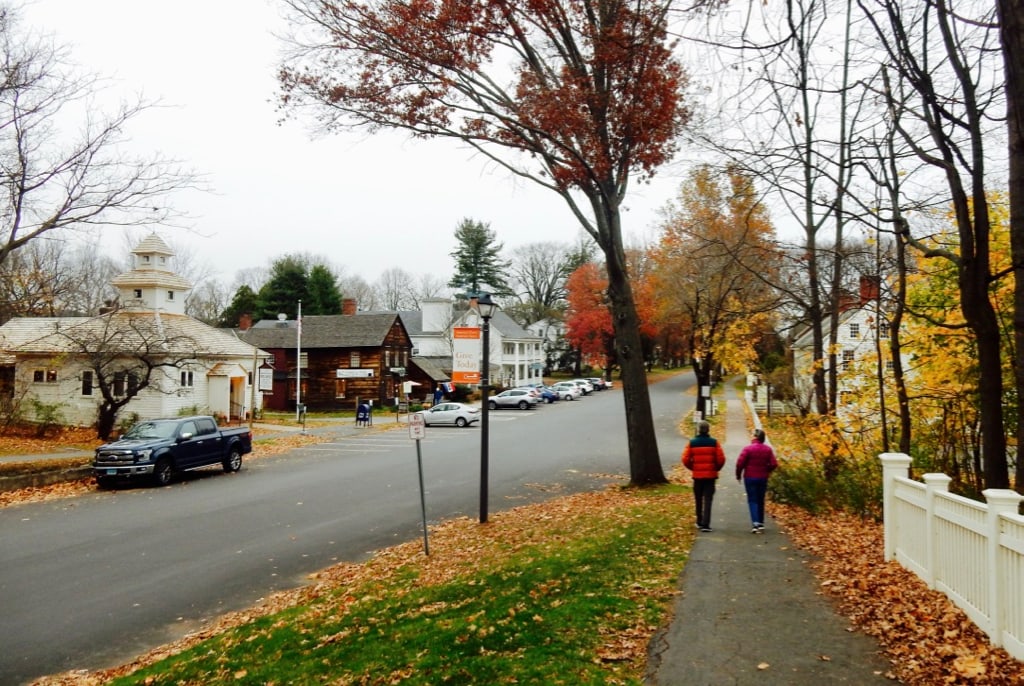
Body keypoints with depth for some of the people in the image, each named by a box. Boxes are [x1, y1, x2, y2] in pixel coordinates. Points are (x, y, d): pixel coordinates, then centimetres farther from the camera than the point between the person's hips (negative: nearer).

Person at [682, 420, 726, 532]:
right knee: (708, 499, 0)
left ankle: (700, 522, 25)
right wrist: (716, 468, 9)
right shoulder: (714, 442, -5)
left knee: (698, 499, 15)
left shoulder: (692, 443, -3)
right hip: (711, 475, -1)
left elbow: (685, 459, -7)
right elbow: (721, 459, -9)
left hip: (697, 475, 1)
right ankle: (705, 524, -8)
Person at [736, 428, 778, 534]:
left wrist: (738, 475, 0)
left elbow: (740, 463, -15)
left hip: (750, 478, -4)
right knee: (761, 501, 14)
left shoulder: (748, 449, -12)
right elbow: (774, 464, -3)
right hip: (763, 478, 4)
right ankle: (761, 524, 19)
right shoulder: (768, 449, 0)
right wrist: (766, 471, 15)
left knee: (752, 500, 0)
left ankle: (755, 523, -14)